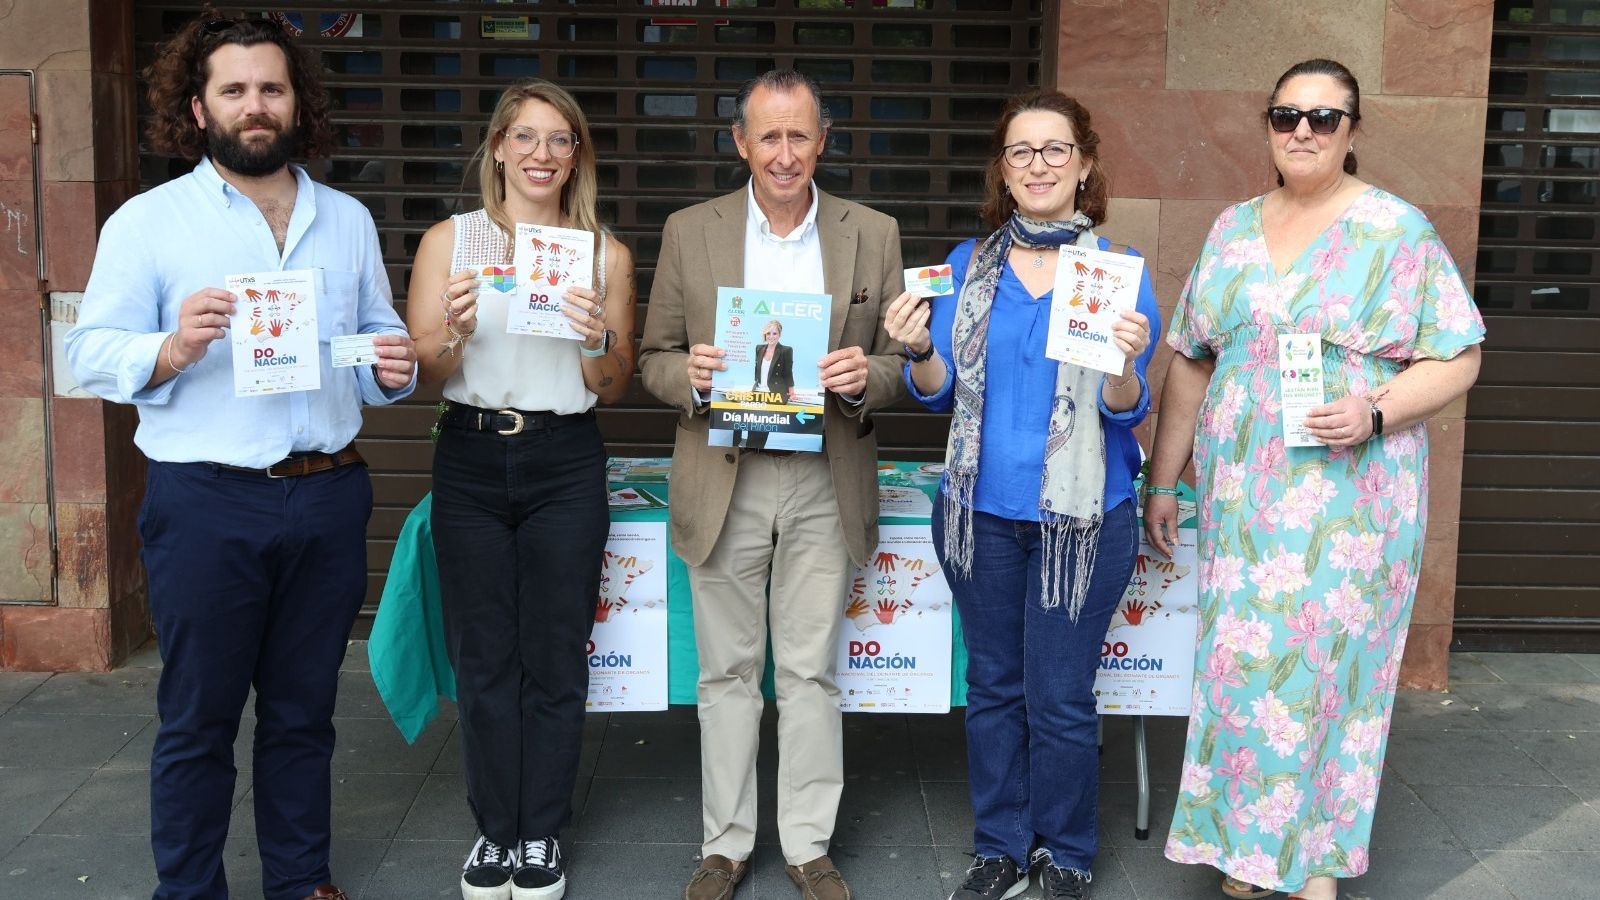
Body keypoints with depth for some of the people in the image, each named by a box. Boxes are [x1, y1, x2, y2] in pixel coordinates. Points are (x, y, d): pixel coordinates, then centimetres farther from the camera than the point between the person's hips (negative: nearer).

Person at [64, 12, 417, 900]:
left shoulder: (347, 220, 12)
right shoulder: (147, 220, 0)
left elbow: (378, 337, 15)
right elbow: (91, 354, -4)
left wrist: (392, 368, -7)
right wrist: (174, 347, -23)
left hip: (328, 498, 3)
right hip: (206, 502, -3)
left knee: (303, 710, 14)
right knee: (197, 718, 7)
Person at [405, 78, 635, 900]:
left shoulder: (605, 254, 4)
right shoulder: (450, 240, 2)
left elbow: (614, 388, 7)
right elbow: (422, 372, 2)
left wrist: (600, 338, -13)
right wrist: (455, 329, -18)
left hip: (564, 465, 0)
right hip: (470, 462, 0)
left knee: (554, 658, 6)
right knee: (483, 656, 8)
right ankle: (494, 831, 23)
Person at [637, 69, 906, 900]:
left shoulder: (873, 235, 3)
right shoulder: (689, 232, 2)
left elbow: (902, 363, 6)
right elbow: (655, 358, 6)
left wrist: (864, 377, -16)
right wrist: (688, 374, -16)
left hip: (826, 482, 0)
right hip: (724, 480, 0)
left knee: (811, 672, 7)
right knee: (728, 671, 10)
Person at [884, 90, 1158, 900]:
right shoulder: (969, 265, 3)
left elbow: (1126, 412, -8)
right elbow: (943, 393, 6)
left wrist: (1125, 363, -29)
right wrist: (918, 353, -15)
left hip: (1081, 518, -3)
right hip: (981, 509, 3)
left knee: (1059, 699, 3)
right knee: (993, 687, 14)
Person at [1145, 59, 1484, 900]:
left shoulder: (1398, 231, -3)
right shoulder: (1232, 229, 9)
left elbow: (1456, 359, -4)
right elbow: (1190, 361, 13)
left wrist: (1375, 410, -22)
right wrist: (1162, 482, 11)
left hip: (1350, 501, -3)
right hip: (1241, 500, 4)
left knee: (1325, 666, 2)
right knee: (1239, 664, 6)